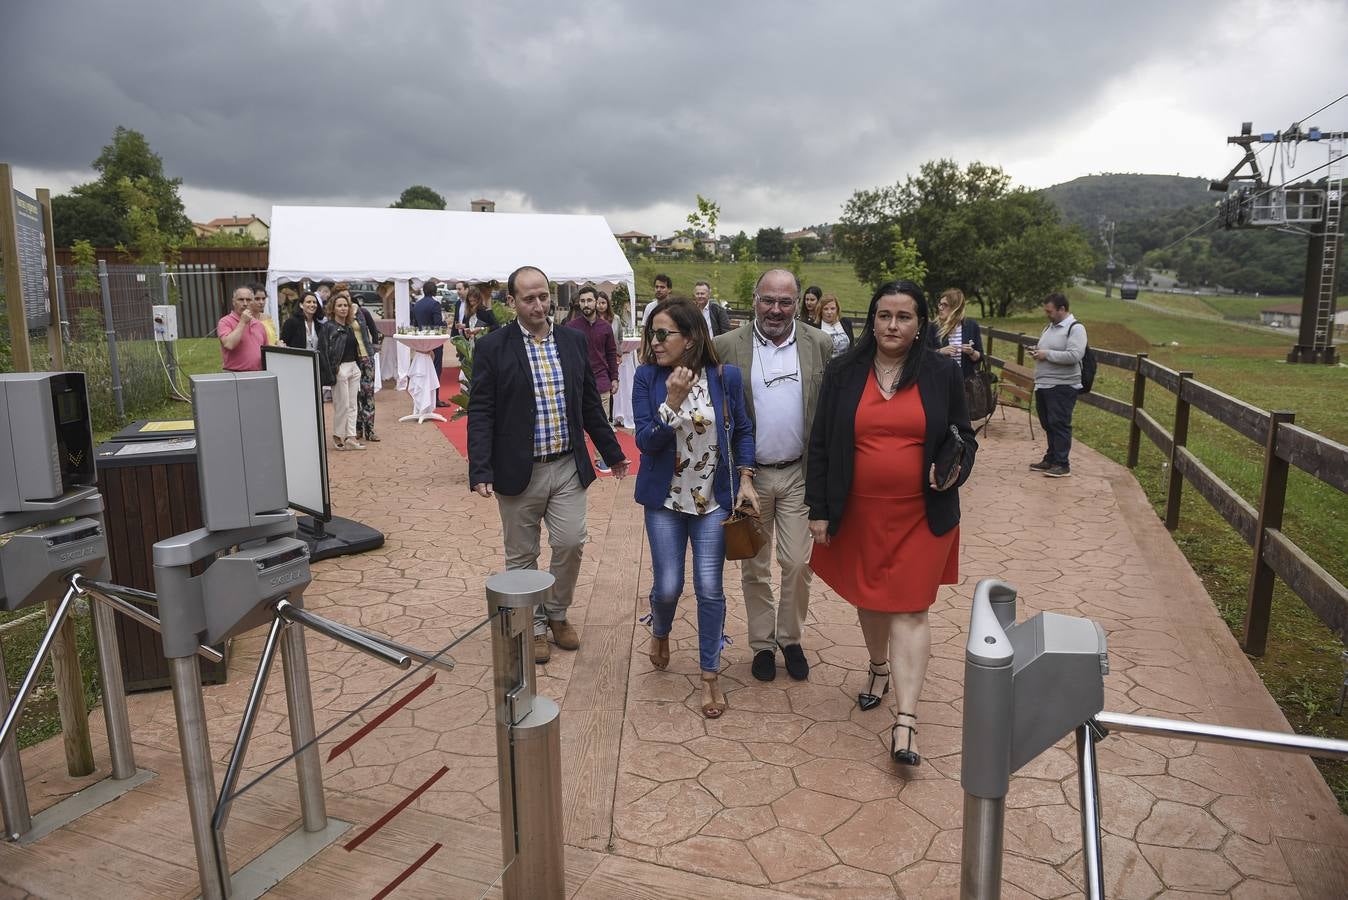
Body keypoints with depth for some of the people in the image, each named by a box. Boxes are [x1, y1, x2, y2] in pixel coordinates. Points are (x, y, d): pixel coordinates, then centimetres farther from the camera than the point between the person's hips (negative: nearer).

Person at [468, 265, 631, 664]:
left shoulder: (573, 340, 6)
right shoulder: (492, 347, -6)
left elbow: (590, 403, 13)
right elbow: (480, 414, -9)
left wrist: (611, 452, 15)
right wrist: (480, 472, -17)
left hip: (568, 467, 3)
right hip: (518, 471, -3)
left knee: (571, 544, 2)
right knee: (522, 555, 8)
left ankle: (557, 613, 27)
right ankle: (533, 625, 27)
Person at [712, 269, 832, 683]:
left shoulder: (819, 344, -1)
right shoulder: (727, 346, -6)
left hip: (800, 474, 1)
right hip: (748, 475, 0)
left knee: (798, 564, 4)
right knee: (754, 568, 12)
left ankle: (790, 638, 27)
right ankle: (762, 643, 29)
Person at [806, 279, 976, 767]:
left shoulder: (942, 375, -1)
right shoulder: (843, 373, 0)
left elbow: (964, 439, 8)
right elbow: (820, 445, 2)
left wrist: (956, 470, -14)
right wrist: (819, 510, 0)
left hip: (920, 516, -2)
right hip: (859, 514, 2)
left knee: (909, 610, -2)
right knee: (869, 599, 17)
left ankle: (905, 719, -1)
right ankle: (880, 668, 44)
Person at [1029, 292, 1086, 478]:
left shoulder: (1075, 328, -9)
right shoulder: (1049, 327, 18)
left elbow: (1074, 356, -21)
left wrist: (1046, 354, -18)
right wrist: (1036, 351, 8)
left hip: (1062, 386, -9)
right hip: (1043, 385, 9)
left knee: (1059, 424, -7)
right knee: (1048, 424, 14)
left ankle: (1062, 464, -2)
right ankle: (1050, 459, 24)